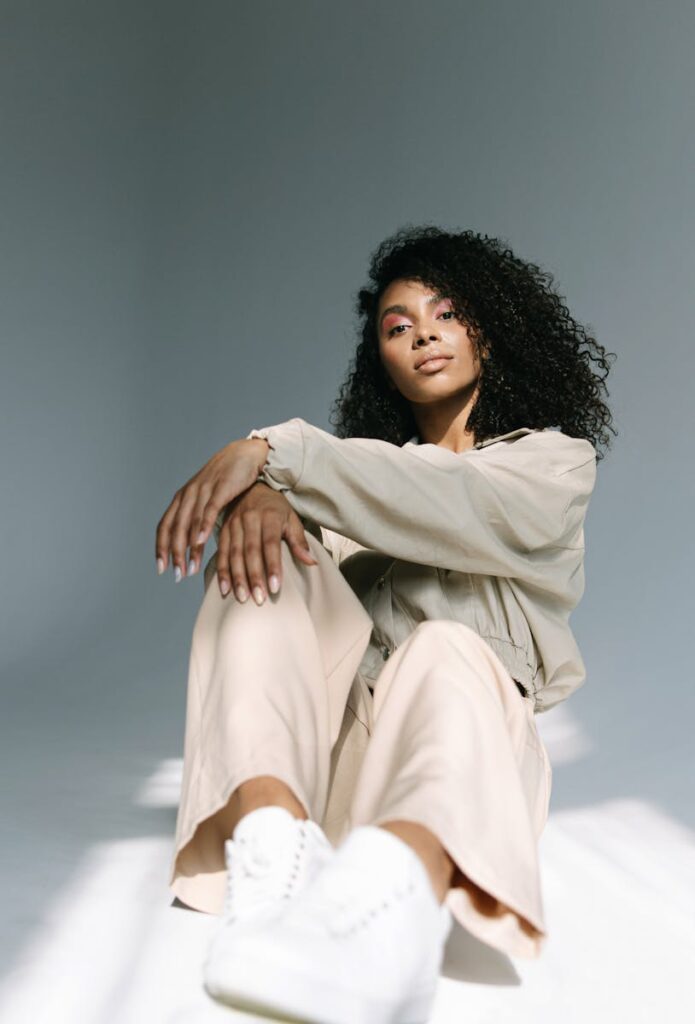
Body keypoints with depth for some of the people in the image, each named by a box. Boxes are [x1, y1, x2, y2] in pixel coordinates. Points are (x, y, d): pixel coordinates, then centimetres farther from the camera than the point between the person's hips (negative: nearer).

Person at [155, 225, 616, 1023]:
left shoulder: (556, 461, 12)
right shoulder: (376, 471, 25)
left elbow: (455, 507, -11)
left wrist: (272, 449, -20)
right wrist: (257, 494, -25)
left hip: (474, 723, -3)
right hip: (347, 718, 4)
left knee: (445, 653, -35)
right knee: (265, 551, -18)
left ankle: (390, 890, -71)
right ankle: (274, 837, -46)